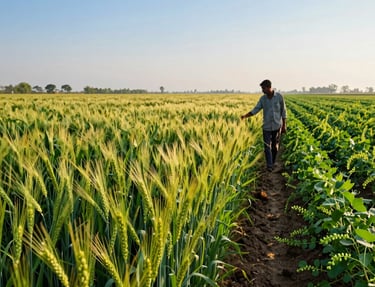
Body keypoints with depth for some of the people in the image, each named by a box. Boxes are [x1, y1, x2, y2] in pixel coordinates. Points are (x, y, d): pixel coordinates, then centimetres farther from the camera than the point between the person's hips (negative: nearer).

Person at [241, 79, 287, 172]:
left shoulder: (279, 97, -7)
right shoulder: (263, 98, 0)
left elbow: (283, 111, -2)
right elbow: (255, 110, -3)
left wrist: (284, 125, -3)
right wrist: (245, 116, -20)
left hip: (277, 126, -1)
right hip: (267, 127, 2)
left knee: (275, 146, 9)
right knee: (267, 146, -6)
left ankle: (272, 163, 27)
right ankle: (269, 166, -4)